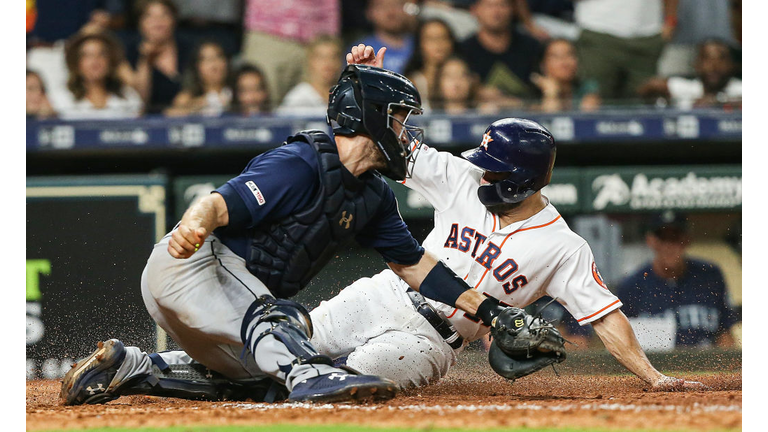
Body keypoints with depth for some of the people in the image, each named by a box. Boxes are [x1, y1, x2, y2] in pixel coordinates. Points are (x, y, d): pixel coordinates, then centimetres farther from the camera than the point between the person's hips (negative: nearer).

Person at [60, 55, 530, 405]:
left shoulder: (373, 196, 11)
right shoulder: (301, 165, -19)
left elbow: (414, 264, 17)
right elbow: (222, 202, -30)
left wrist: (485, 307, 9)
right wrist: (194, 225, -53)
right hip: (190, 263, -10)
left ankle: (127, 367, 16)